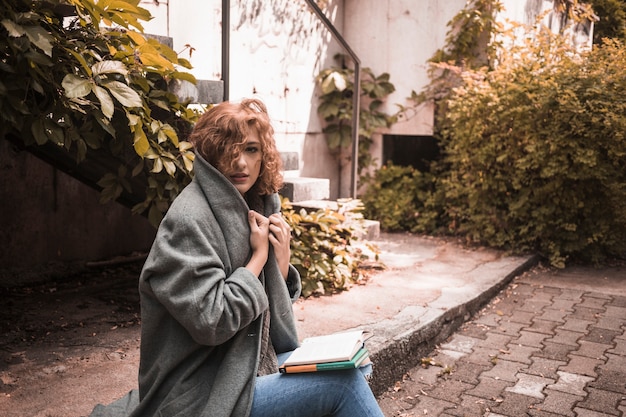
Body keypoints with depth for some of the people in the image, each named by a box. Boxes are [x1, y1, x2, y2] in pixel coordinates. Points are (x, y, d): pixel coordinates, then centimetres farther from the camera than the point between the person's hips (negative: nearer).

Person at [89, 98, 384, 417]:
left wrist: (281, 258, -7)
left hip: (251, 364, 8)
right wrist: (259, 256, -15)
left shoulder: (256, 206, 6)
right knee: (344, 381, -16)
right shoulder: (188, 219, -19)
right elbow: (211, 322, -25)